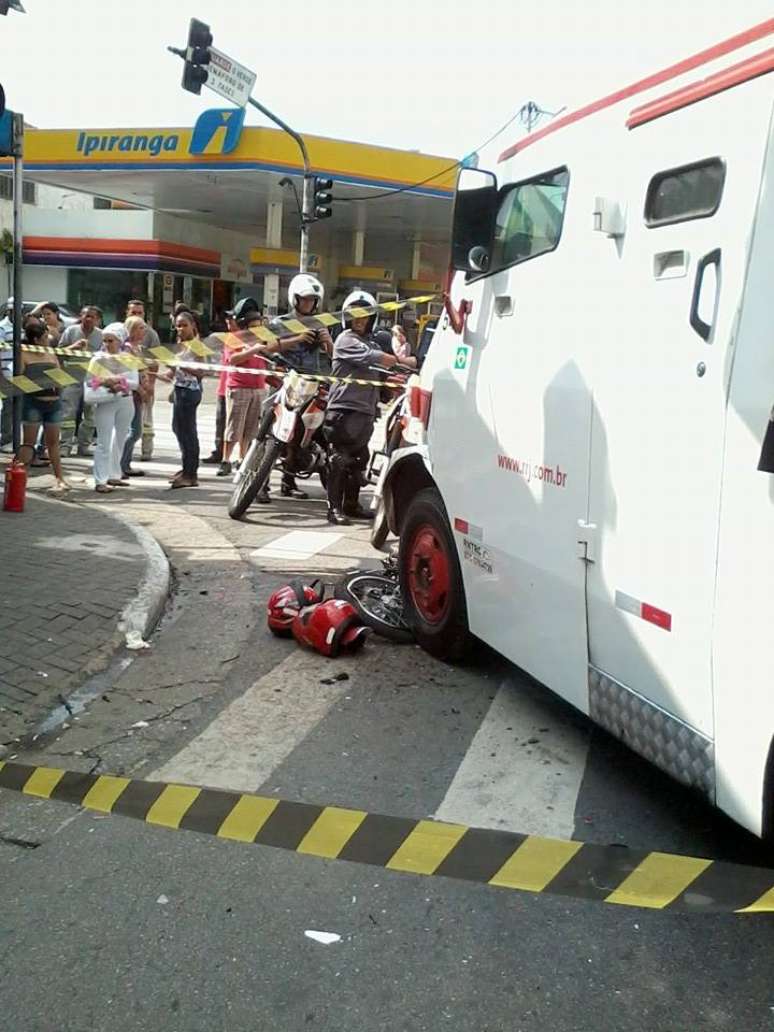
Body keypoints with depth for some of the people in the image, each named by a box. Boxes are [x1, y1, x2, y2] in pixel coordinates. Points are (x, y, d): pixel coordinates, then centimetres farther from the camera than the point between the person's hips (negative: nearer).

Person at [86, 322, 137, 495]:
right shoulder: (99, 358, -1)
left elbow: (135, 382, -6)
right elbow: (89, 381, -5)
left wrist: (119, 381, -20)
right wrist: (105, 383, -21)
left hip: (125, 402, 3)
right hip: (105, 403, -3)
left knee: (119, 441, 13)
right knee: (104, 442, -5)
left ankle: (114, 475, 25)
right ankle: (100, 481, -5)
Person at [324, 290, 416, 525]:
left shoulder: (369, 343, 24)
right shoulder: (345, 340, -6)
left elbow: (377, 373, 26)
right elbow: (373, 358, -18)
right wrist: (403, 361, -17)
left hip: (365, 410, 9)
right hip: (344, 408, -9)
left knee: (358, 461, 12)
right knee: (340, 460, -8)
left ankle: (351, 505, 21)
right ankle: (334, 508, -5)